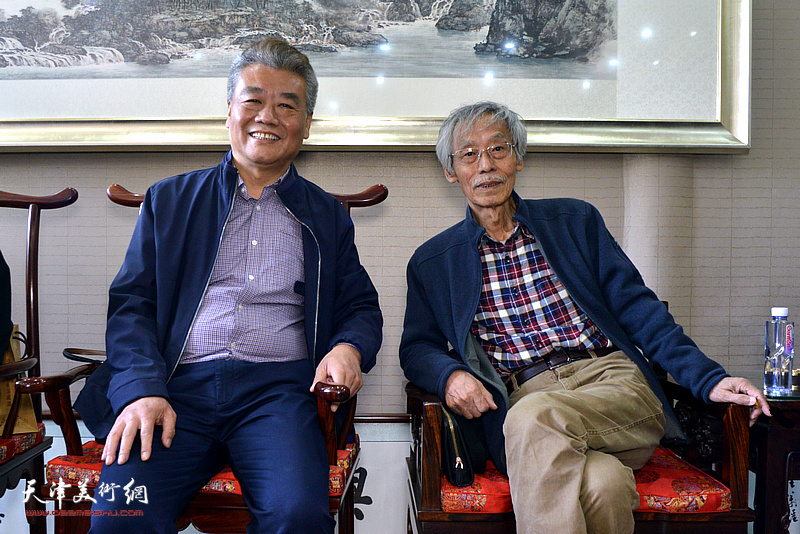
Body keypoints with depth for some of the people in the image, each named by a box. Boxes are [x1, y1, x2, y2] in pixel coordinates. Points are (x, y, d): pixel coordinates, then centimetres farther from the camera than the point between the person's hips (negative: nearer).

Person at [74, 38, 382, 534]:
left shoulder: (327, 215, 19)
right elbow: (130, 303, 10)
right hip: (180, 386, 0)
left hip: (278, 388, 0)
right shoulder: (169, 200, 17)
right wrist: (141, 390, -8)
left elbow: (361, 307, 20)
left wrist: (349, 347, -5)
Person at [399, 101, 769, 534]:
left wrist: (708, 378, -4)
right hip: (524, 397, -1)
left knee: (531, 416, -34)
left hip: (614, 383, 1)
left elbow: (636, 307, 9)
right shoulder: (432, 262, 16)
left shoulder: (575, 220, 15)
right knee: (601, 482, -34)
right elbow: (416, 348, 15)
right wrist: (450, 373, -9)